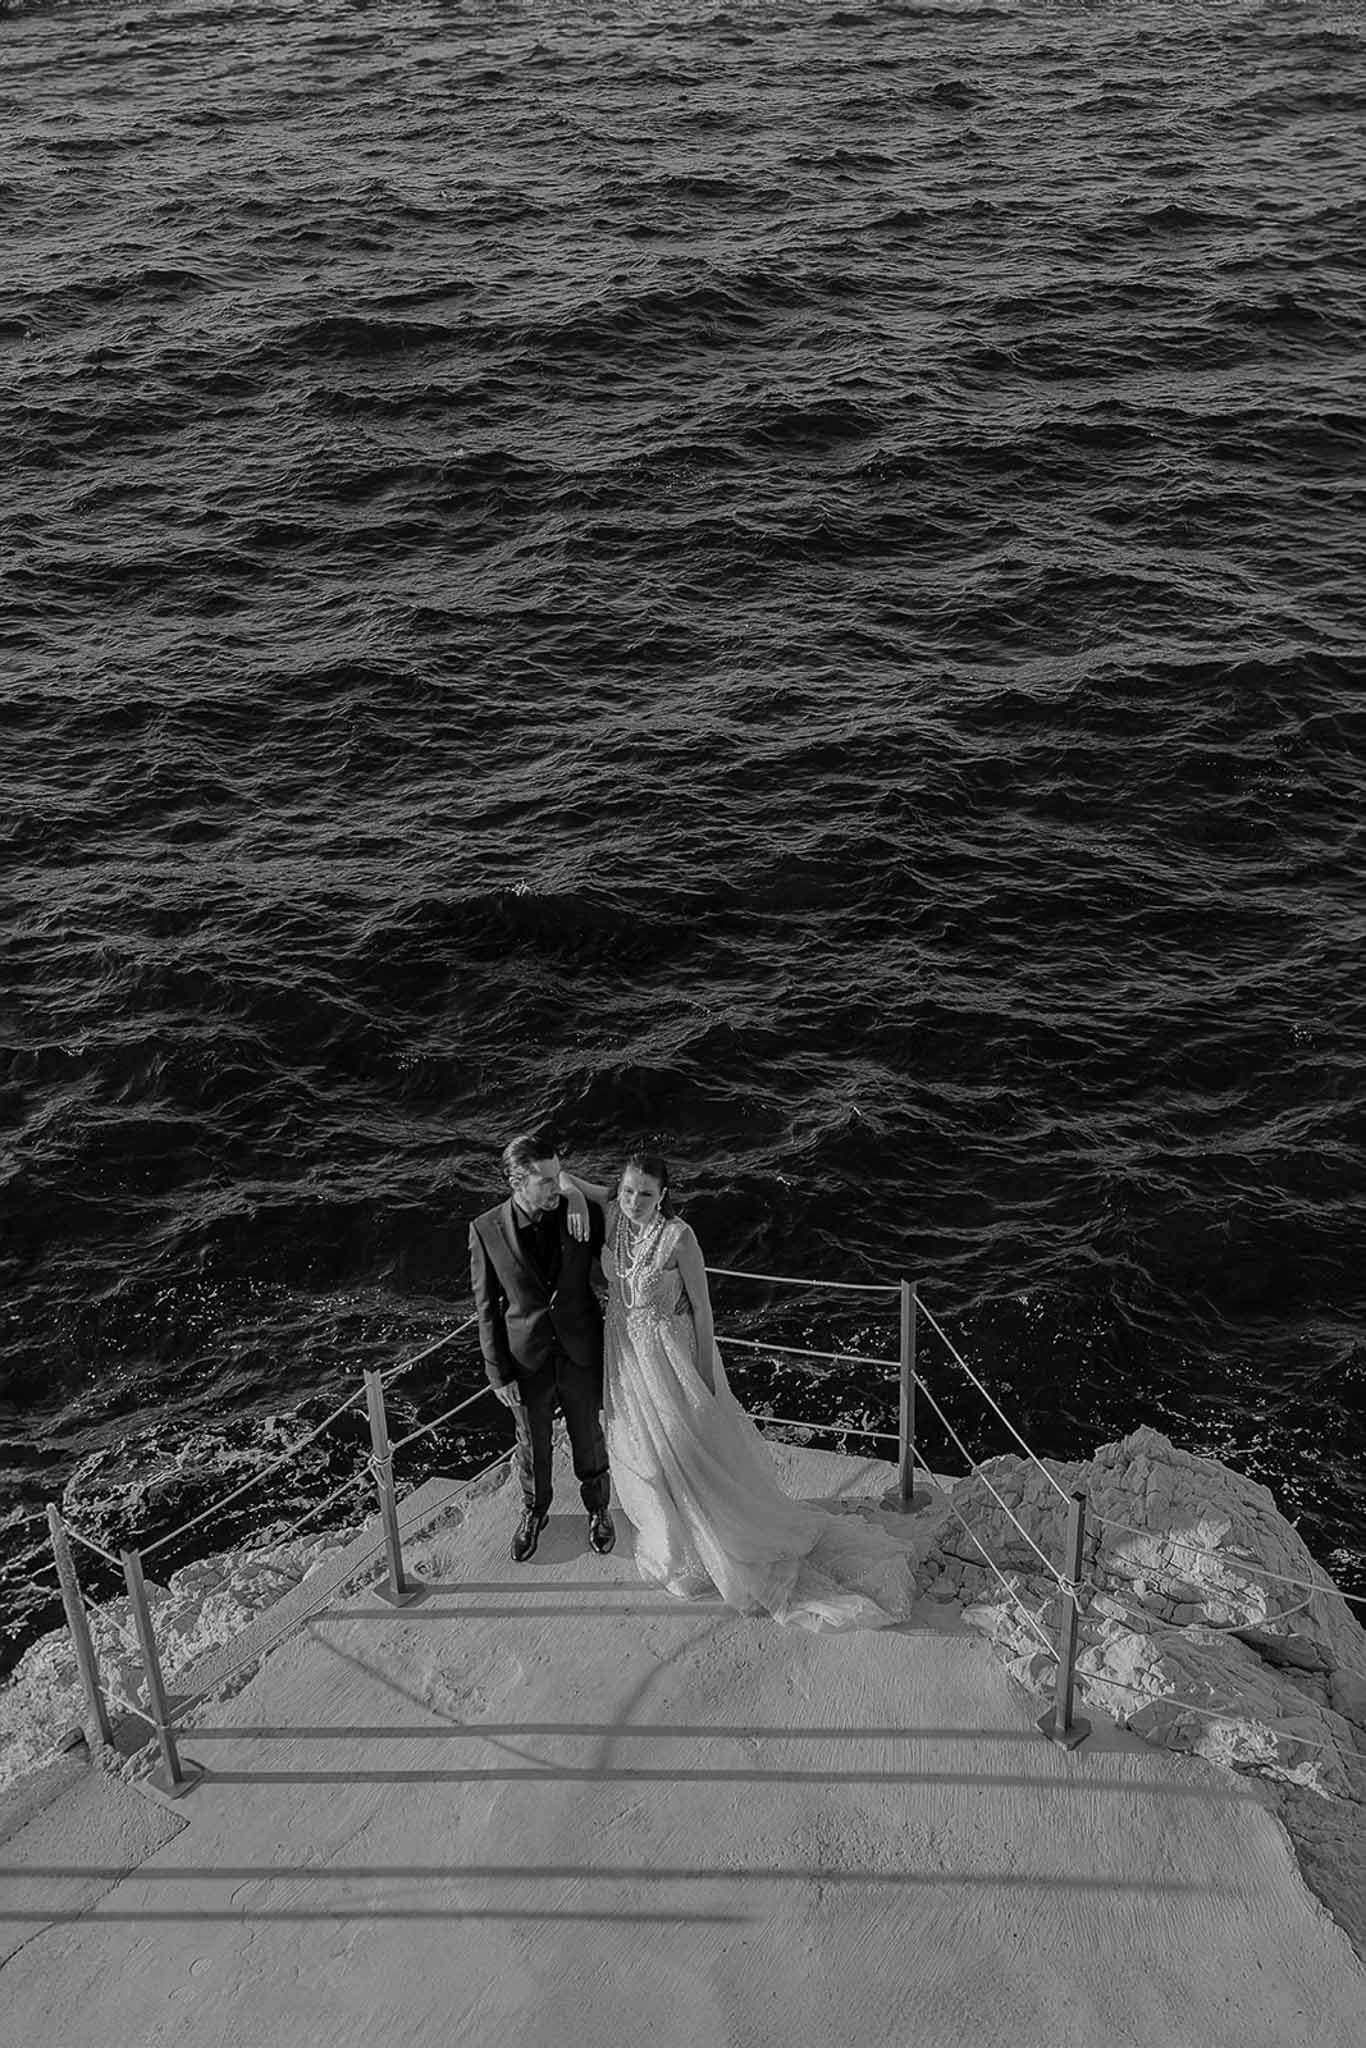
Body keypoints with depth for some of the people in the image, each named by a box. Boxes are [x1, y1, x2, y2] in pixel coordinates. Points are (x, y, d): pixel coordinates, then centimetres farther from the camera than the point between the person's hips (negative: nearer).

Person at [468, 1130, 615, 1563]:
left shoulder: (583, 1215, -15)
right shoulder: (486, 1231, -17)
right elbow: (486, 1307, -8)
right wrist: (499, 1373, -7)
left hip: (580, 1354, 1)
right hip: (527, 1361, -1)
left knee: (589, 1438, 20)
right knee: (533, 1444, 21)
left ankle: (598, 1507, 47)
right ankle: (534, 1511, 49)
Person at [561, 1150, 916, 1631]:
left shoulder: (678, 1236, -26)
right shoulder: (612, 1213, -14)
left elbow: (702, 1305, -17)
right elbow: (561, 1177, -3)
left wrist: (705, 1376, -12)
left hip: (670, 1350, -5)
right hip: (626, 1351, 6)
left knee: (691, 1443, 8)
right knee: (639, 1442, 23)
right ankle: (669, 1529, 49)